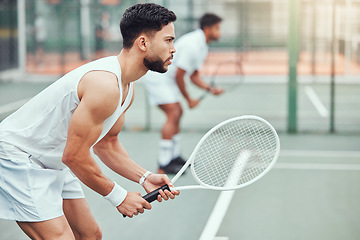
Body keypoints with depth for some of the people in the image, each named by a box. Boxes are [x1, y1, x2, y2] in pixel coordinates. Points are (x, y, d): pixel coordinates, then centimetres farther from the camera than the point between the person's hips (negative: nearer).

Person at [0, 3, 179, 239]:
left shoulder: (127, 88, 3)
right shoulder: (105, 85, -29)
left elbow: (107, 143, 13)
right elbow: (74, 156, -26)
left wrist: (144, 177, -2)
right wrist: (119, 196, -14)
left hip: (54, 164, 10)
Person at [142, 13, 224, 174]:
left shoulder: (202, 47, 11)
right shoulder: (192, 45, -23)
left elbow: (194, 75, 16)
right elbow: (178, 76, -21)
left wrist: (210, 89, 0)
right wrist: (189, 99, -11)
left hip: (165, 78, 11)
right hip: (156, 77, -11)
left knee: (177, 113, 12)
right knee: (173, 114, -16)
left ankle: (174, 157, 21)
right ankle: (164, 166, -16)